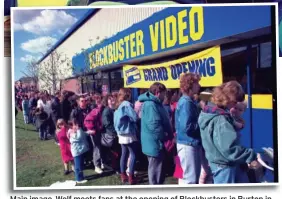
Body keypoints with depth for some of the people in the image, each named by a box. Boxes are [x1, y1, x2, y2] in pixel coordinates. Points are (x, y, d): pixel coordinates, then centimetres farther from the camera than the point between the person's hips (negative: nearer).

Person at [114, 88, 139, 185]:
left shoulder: (120, 105, 14)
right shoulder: (127, 104, -12)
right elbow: (135, 117, -15)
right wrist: (135, 111, 3)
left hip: (122, 133, 8)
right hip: (129, 134, -8)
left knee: (124, 154, 12)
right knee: (133, 155, -3)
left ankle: (123, 175, 17)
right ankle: (131, 177, -3)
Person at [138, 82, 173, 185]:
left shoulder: (155, 103, 14)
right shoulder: (150, 105, -20)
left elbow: (163, 122, 19)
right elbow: (154, 125, -28)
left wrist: (168, 135, 9)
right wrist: (166, 136, -16)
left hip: (156, 143, 11)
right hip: (154, 143, -11)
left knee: (157, 170, 20)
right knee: (156, 171, 0)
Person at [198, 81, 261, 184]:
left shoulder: (209, 111, 4)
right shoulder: (220, 120, -26)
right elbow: (229, 148, -30)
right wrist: (250, 157, -23)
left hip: (216, 161, 10)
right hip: (224, 164, -10)